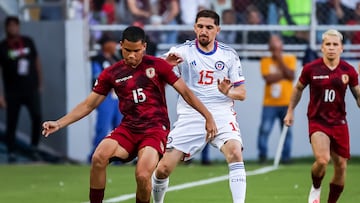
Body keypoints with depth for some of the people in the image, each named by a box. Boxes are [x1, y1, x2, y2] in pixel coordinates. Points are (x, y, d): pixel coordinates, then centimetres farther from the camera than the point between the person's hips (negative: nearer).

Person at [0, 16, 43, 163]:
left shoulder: (28, 42, 6)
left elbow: (36, 62, 16)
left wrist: (40, 83, 14)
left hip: (31, 89, 2)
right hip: (13, 93, -2)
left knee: (37, 117, -9)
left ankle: (34, 149, 7)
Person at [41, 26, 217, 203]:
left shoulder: (157, 65, 1)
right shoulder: (111, 74, 7)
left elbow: (186, 92, 5)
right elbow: (88, 105, 11)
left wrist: (208, 117, 1)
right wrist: (59, 124, 1)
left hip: (155, 129, -3)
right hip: (128, 128, 3)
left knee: (142, 175, -26)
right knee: (99, 157, -26)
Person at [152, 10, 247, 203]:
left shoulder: (229, 54, 6)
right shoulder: (182, 51, -1)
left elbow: (242, 93, 8)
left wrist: (228, 92, -16)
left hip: (221, 114, 0)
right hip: (190, 116, 0)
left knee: (235, 152, -29)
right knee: (163, 169, -5)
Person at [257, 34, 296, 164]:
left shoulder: (290, 59, 6)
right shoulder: (265, 61, 4)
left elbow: (291, 75, -11)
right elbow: (268, 78, -11)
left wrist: (280, 60, -13)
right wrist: (284, 74, -10)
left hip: (286, 103, 1)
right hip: (269, 103, -1)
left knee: (287, 131, 2)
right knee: (264, 129, -10)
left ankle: (286, 157, 9)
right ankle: (262, 155, -1)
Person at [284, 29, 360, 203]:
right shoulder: (311, 69, -6)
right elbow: (298, 88, 12)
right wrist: (290, 111, 14)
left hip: (339, 123, 3)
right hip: (317, 121, -3)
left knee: (341, 166, 3)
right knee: (322, 160, -24)